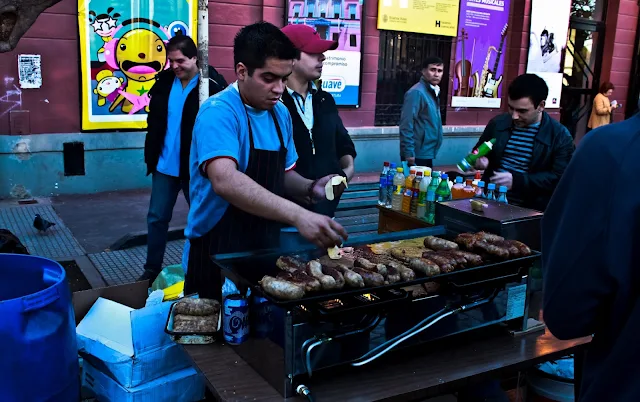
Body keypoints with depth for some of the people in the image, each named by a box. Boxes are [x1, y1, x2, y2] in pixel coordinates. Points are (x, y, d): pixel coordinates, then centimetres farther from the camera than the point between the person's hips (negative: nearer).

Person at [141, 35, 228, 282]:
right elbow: (154, 120, 14)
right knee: (156, 217, 11)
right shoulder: (164, 81, 4)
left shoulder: (212, 84, -13)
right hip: (165, 165, 5)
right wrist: (151, 155, 10)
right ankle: (152, 269, 26)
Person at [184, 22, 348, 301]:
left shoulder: (280, 113, 4)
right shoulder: (218, 112, -19)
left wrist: (310, 187, -6)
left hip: (265, 249, 7)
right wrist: (297, 215, -44)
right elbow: (225, 181, -35)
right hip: (218, 254, -7)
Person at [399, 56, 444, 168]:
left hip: (426, 154, 9)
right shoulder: (416, 92, -15)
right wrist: (409, 153, -22)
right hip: (417, 154, -9)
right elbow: (406, 125, -19)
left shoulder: (433, 92, 13)